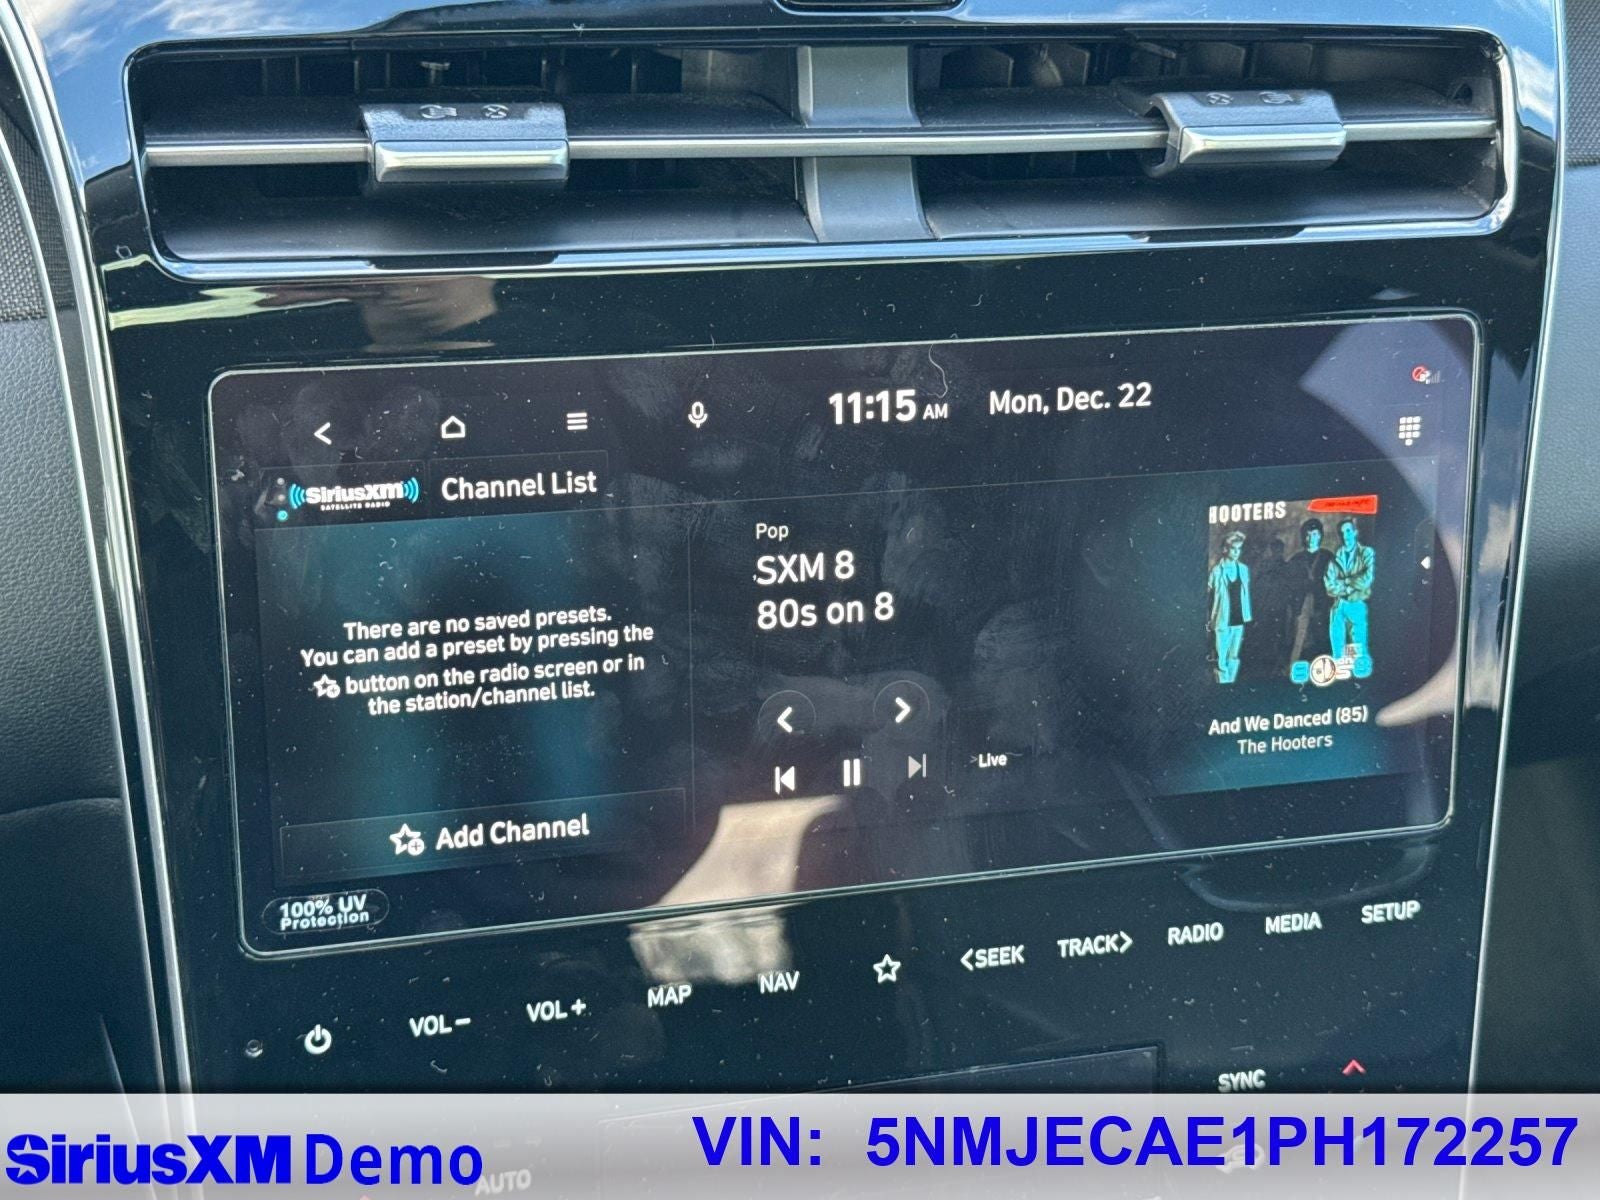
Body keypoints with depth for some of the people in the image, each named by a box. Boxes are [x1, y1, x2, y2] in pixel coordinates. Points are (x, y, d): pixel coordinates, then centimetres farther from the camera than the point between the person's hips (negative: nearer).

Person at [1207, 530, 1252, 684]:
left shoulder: (1244, 569, 5)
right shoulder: (1217, 571, -9)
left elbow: (1246, 595, 10)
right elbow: (1209, 596, -5)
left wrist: (1247, 618, 8)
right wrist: (1210, 622, -5)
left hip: (1239, 620, 4)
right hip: (1222, 621, -4)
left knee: (1234, 657, 12)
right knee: (1222, 659, 0)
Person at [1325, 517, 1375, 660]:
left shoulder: (1366, 553, 4)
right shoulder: (1336, 556, 12)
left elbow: (1366, 580, -10)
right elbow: (1330, 585, 3)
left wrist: (1343, 581, -2)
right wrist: (1352, 585, -6)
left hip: (1357, 606, -3)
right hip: (1338, 607, 3)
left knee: (1359, 652, -7)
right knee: (1338, 652, 2)